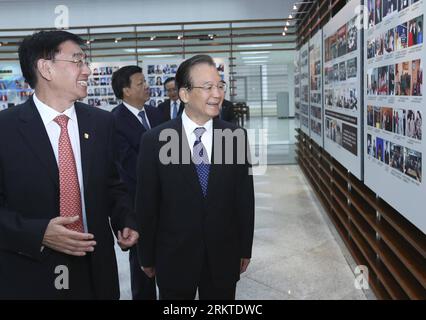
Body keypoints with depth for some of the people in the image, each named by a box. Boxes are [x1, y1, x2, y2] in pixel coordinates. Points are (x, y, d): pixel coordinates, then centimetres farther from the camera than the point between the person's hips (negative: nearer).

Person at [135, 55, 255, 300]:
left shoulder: (237, 137, -5)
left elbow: (245, 198, 1)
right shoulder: (155, 141, -10)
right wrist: (147, 257, 1)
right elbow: (146, 204, -5)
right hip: (174, 258, -1)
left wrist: (245, 249, 5)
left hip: (224, 257, 2)